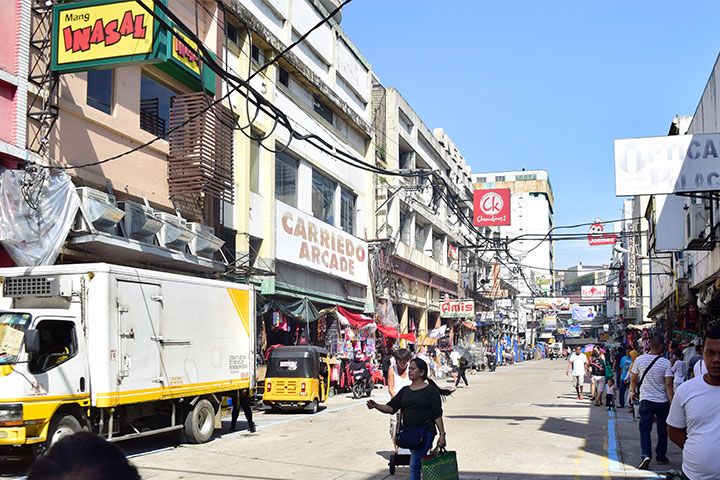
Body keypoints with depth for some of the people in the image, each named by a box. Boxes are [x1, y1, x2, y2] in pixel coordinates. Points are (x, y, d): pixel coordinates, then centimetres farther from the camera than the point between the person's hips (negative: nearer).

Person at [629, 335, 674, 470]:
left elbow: (633, 379, 6)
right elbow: (668, 385, -13)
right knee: (662, 430, 15)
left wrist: (633, 392, 23)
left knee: (645, 428, 3)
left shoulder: (640, 360, -3)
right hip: (662, 401, -1)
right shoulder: (665, 363, -10)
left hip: (645, 400, 1)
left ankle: (646, 455, -16)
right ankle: (660, 457, 23)